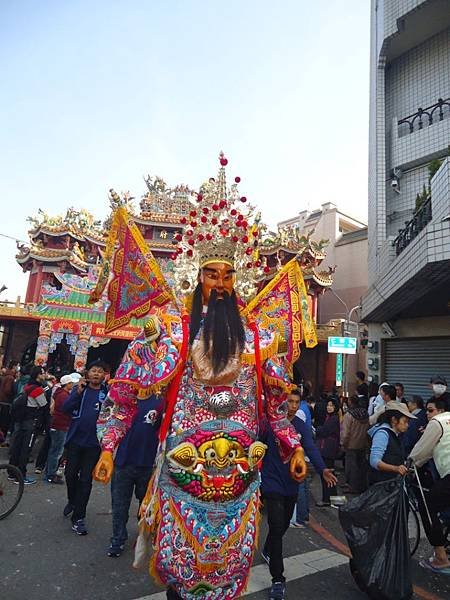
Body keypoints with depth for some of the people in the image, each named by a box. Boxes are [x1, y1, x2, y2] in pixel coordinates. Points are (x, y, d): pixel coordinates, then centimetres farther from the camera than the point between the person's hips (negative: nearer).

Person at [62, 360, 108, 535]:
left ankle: (78, 517, 17)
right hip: (75, 439, 2)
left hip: (93, 443, -2)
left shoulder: (107, 393, -4)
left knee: (86, 479, 4)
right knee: (71, 474, 14)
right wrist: (78, 392, -20)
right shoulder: (79, 388, 1)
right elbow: (66, 409, -10)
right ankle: (72, 501, 43)